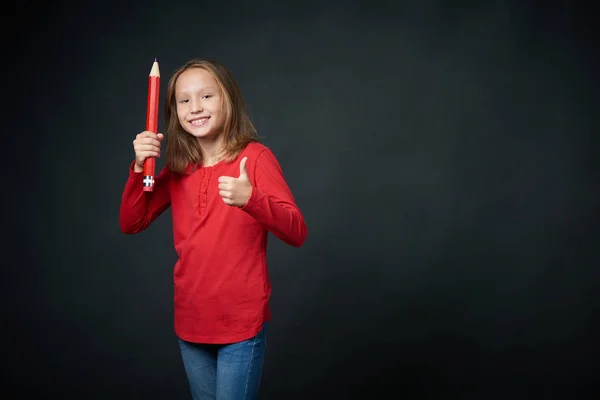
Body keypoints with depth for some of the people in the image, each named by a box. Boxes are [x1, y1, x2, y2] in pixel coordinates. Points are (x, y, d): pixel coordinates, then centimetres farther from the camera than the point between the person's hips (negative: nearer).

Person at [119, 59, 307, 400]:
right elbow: (131, 224, 1)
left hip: (242, 323, -5)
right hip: (190, 323, 5)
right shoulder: (178, 168, 3)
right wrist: (139, 168, -13)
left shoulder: (255, 156, -11)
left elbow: (297, 233, -19)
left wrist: (250, 199, -37)